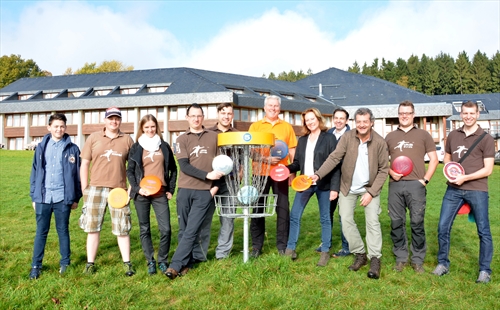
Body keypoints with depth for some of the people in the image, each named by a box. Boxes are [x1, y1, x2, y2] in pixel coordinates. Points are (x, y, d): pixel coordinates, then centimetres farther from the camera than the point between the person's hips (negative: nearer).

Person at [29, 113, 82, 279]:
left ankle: (65, 263, 20)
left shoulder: (72, 149, 1)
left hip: (63, 198, -1)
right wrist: (34, 196, 5)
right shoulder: (41, 147, 6)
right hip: (43, 197, 2)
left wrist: (76, 198, 1)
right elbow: (35, 172, 8)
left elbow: (78, 174, 3)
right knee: (41, 232, 7)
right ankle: (36, 265, 14)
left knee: (63, 231, 9)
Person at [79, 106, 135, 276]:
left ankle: (127, 263, 13)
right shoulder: (93, 138, 5)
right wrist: (84, 189, 1)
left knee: (122, 229, 4)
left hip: (119, 190, 0)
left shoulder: (127, 140, 6)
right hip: (96, 189, 0)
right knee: (93, 227, 7)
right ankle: (90, 263, 18)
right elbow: (84, 164, 6)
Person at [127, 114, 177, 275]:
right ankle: (150, 262, 17)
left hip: (160, 194, 1)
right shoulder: (136, 147, 5)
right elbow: (130, 171, 4)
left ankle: (163, 261, 11)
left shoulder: (164, 146, 9)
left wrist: (171, 189, 8)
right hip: (142, 194, 0)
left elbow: (173, 169, 14)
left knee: (165, 229, -6)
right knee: (145, 230, 6)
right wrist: (137, 188, -9)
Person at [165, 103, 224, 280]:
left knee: (191, 231, -7)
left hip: (205, 192, -1)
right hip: (185, 190, 1)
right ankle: (186, 264, 17)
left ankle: (176, 265, -4)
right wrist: (207, 175, -17)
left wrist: (216, 185, -1)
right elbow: (184, 166, -5)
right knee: (184, 230, 6)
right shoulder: (182, 139, 7)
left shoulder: (214, 137, 9)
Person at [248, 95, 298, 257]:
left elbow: (292, 152, 9)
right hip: (260, 172, -1)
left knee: (283, 209, 3)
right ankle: (256, 246, 13)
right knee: (258, 209, 3)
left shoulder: (287, 127, 9)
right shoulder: (255, 126, 6)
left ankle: (282, 245, 14)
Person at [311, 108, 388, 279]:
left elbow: (383, 169, -9)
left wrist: (371, 192, -16)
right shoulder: (347, 137, -11)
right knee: (346, 220, 1)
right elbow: (334, 158, -14)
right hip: (348, 187, 2)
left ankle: (375, 259, -1)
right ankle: (359, 254, 16)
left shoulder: (380, 142, -13)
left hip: (370, 188, -2)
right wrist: (318, 174, -28)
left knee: (373, 221, -8)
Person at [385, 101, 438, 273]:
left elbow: (434, 159, 7)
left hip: (415, 184, -2)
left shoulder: (423, 135, 10)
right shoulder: (390, 137, 15)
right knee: (396, 223, 5)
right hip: (395, 185, 2)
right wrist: (390, 172, -2)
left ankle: (418, 260, 11)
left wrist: (425, 179, -4)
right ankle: (401, 257, 17)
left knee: (417, 223, -2)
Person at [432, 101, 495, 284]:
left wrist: (465, 178, -16)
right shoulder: (452, 136, 10)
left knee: (483, 231, 4)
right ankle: (443, 263, 19)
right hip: (453, 189, 4)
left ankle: (485, 270, 16)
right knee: (443, 227, 4)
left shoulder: (486, 139, -2)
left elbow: (488, 170, -6)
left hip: (477, 190, -4)